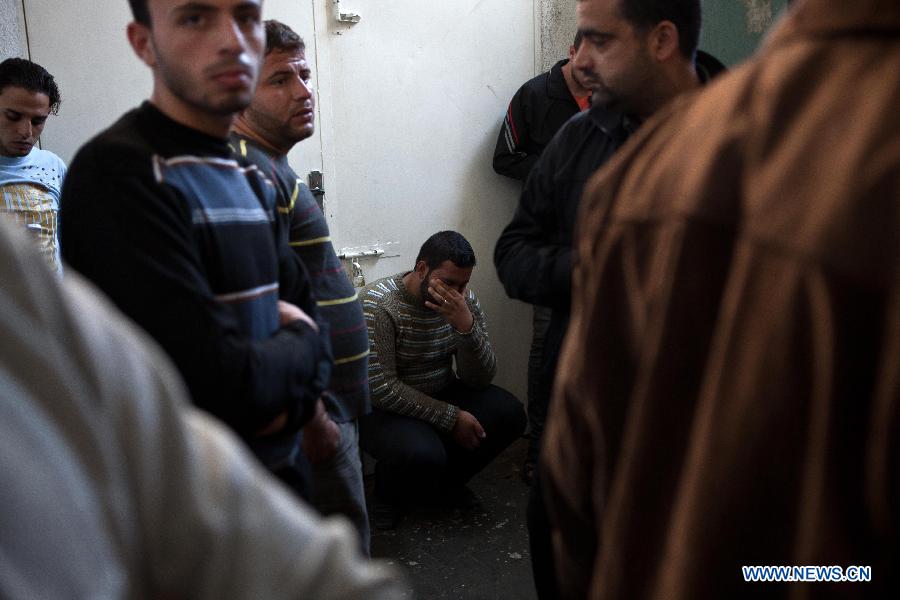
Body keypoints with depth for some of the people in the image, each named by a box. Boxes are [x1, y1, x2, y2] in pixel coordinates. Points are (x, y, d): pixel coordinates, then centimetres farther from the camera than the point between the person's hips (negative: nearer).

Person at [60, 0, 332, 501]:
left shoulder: (252, 180, 6)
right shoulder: (118, 174, -23)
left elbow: (308, 314, 8)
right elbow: (220, 384, -30)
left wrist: (289, 398, -14)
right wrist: (299, 345, -9)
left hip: (285, 472, 8)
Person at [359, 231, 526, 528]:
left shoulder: (465, 300, -6)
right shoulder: (377, 303, -23)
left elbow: (480, 380, -11)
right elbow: (381, 389, -26)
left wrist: (466, 326, -29)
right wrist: (450, 417, -24)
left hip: (440, 393, 6)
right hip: (383, 407, -5)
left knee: (509, 412, -16)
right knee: (423, 453, -34)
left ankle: (445, 481, 9)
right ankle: (390, 492, 4)